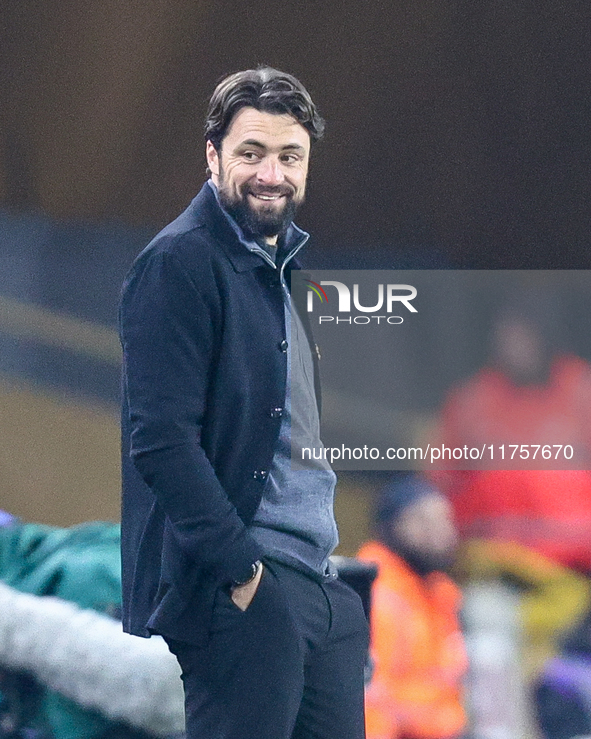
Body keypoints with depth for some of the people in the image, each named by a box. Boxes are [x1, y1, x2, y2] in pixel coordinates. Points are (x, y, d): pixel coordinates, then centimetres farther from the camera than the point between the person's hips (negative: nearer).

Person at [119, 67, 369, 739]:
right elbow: (160, 442, -17)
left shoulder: (286, 262, 18)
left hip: (323, 584, 8)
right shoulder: (178, 264, -10)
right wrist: (242, 570, -18)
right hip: (242, 593, -8)